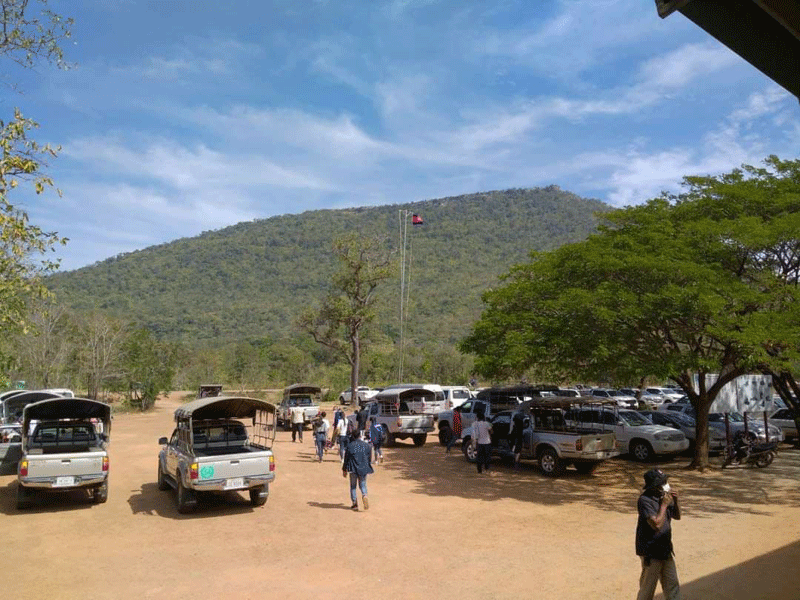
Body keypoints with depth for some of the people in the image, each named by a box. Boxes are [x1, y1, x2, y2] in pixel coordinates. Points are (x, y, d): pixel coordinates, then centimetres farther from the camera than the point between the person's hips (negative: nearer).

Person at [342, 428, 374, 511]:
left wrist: (344, 470, 11)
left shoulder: (350, 446, -5)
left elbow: (346, 459, 0)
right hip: (364, 469, 1)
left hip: (353, 469, -1)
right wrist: (368, 469, 21)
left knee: (353, 486, 13)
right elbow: (370, 459, 7)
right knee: (363, 485, 14)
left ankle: (354, 503, 13)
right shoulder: (367, 446, -1)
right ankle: (364, 495, -15)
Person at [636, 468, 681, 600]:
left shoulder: (663, 496, 2)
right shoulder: (645, 500, -22)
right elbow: (657, 524, -28)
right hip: (651, 552, -8)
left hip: (665, 549, 8)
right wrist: (664, 505, -23)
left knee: (672, 584, 17)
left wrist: (675, 502, -5)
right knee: (647, 589, 7)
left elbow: (677, 516, 13)